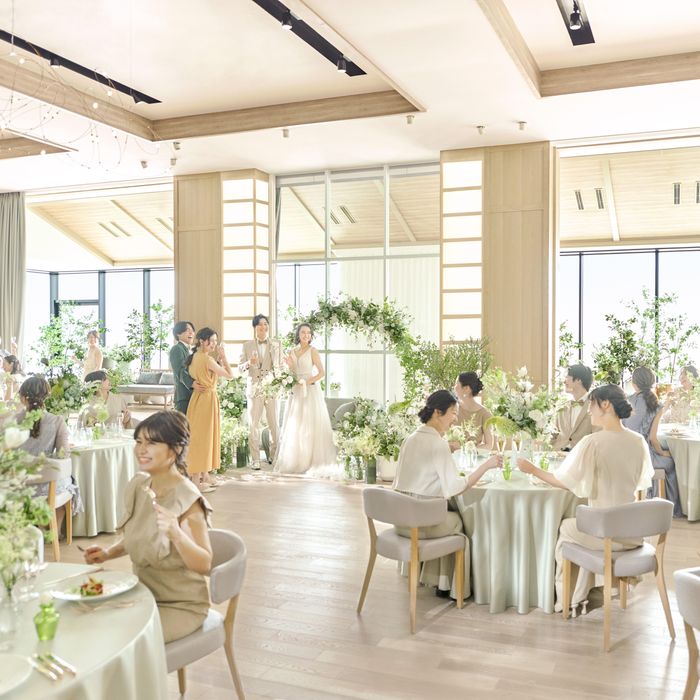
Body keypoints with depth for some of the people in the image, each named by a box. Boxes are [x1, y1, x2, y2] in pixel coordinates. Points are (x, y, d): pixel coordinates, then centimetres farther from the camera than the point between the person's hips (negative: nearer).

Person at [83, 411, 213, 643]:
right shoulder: (138, 485, -1)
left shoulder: (187, 499, -22)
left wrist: (176, 533, -40)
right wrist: (108, 553, -1)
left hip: (181, 606, -7)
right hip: (143, 596, 7)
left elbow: (204, 564, -25)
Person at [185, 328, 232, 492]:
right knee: (202, 437, -3)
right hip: (207, 398, -9)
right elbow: (229, 375, -13)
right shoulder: (207, 359, -19)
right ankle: (197, 481, 3)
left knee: (201, 436, 17)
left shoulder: (194, 357, 8)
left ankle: (204, 475, 28)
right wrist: (223, 357, -4)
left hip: (199, 397, 9)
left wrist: (218, 359, 9)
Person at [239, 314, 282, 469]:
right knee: (253, 424, -1)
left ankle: (273, 455, 18)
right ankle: (255, 459, 5)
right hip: (254, 389, 0)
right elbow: (240, 367, 5)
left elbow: (281, 366, 8)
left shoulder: (277, 344, 8)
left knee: (274, 424, 4)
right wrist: (249, 363, -16)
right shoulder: (247, 345, 7)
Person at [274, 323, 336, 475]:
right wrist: (290, 365, -4)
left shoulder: (312, 351, -3)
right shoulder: (293, 352, 12)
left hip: (311, 391, -5)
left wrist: (307, 382, -15)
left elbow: (322, 373, -8)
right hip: (296, 392, 5)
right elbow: (293, 374, 14)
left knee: (310, 426, -6)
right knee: (294, 427, 5)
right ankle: (296, 462, 12)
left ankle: (314, 462, 0)